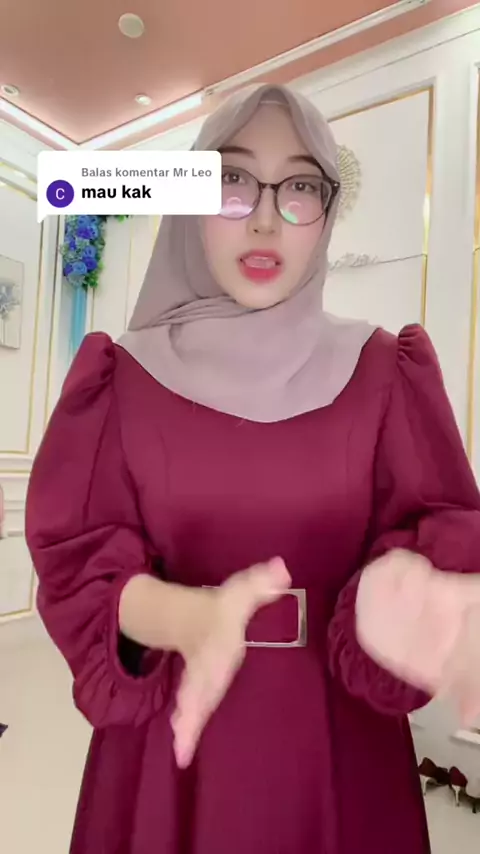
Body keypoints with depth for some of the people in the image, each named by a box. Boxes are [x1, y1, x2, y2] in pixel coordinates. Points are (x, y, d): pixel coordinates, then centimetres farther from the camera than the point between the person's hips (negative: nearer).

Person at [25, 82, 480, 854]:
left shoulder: (385, 372, -3)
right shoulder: (124, 375, -5)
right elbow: (77, 557, -8)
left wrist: (412, 601, -31)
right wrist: (186, 618, -28)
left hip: (338, 742, 1)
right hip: (165, 738, 0)